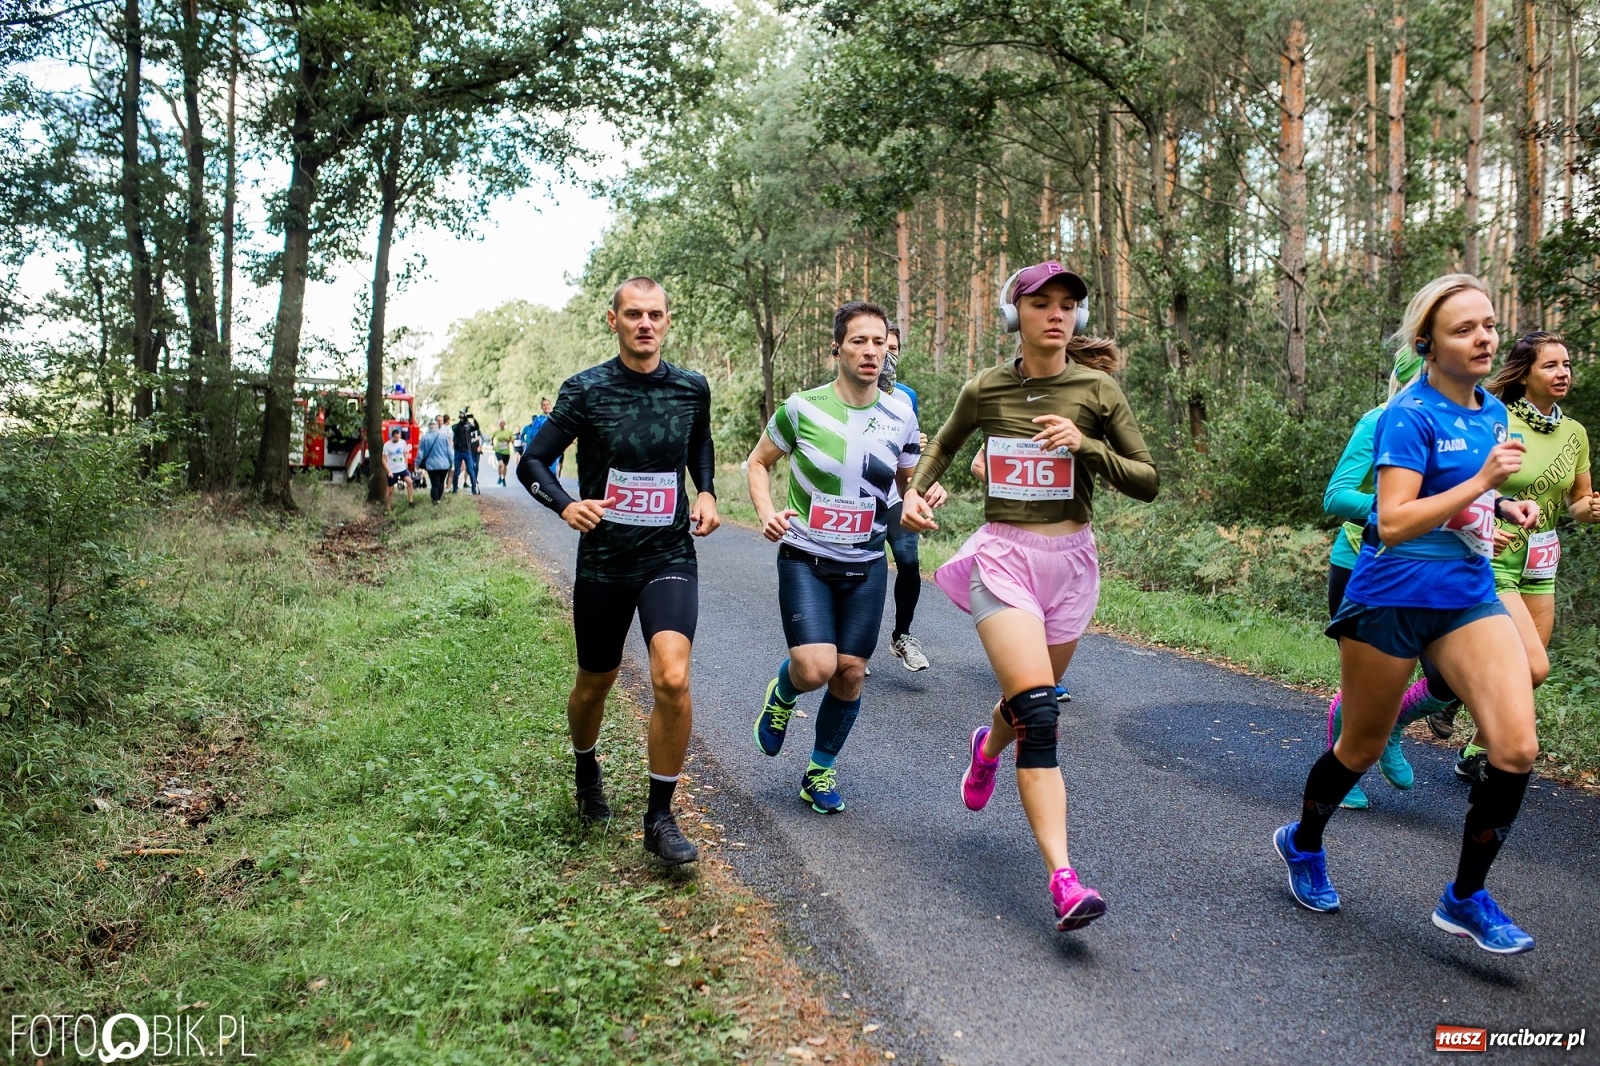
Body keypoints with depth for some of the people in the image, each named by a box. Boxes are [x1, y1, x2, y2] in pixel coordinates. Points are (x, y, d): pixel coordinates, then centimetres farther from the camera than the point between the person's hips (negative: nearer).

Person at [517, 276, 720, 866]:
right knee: (595, 685, 15)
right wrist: (566, 506, -23)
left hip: (670, 557, 0)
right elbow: (531, 463, -4)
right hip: (603, 562, 0)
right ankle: (586, 770, 48)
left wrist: (706, 492, 4)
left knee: (672, 679, -19)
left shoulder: (692, 388, 1)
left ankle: (660, 817, -2)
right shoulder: (585, 390, -6)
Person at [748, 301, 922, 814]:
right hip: (805, 559, -3)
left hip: (866, 565, 3)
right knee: (816, 668, -17)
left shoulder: (900, 416, 0)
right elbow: (759, 462, 5)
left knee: (851, 671, 6)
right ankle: (782, 693, 22)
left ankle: (821, 772, 28)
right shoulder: (802, 407, -9)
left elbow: (910, 481, 13)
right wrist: (766, 512, -13)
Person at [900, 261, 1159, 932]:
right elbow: (944, 445, 21)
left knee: (1030, 703, 18)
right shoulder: (984, 390, 1)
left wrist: (1085, 446, -16)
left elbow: (1147, 481, -1)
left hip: (1070, 559, 2)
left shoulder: (1097, 390, -1)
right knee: (1040, 716, -17)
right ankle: (1064, 881, -17)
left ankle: (989, 746, 55)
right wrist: (915, 491, 3)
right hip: (1002, 556, -2)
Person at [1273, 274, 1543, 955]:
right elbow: (1392, 523, -24)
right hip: (1391, 599, -6)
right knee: (1362, 747, 9)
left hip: (1469, 598, 6)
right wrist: (1482, 481, -26)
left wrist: (1504, 507, 6)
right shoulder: (1411, 415, -14)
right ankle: (1302, 843, 38)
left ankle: (1465, 898, 9)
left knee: (1516, 750, -9)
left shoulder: (1493, 412, 9)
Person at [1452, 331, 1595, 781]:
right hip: (1494, 560, -7)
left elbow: (1578, 502, 16)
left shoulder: (1575, 432, 7)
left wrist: (1589, 508, -7)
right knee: (1533, 667, -15)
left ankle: (1476, 753, 26)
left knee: (1522, 672, 9)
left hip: (1541, 563, 7)